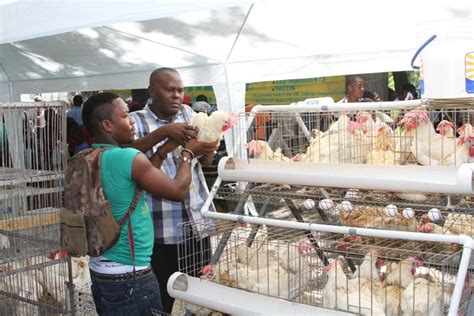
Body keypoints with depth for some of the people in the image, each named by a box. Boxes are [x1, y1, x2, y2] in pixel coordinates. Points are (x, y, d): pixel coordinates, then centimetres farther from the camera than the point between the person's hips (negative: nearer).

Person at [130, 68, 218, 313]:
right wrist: (162, 133, -30)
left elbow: (206, 161, 8)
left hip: (197, 221, 5)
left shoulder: (188, 113, 9)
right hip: (161, 228, -4)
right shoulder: (137, 121, -4)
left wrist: (209, 148, -14)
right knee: (161, 297, 1)